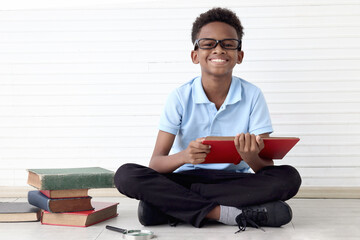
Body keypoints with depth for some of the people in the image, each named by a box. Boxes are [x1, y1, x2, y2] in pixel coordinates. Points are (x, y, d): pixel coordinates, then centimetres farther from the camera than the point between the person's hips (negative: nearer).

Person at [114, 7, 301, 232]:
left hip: (235, 182, 1)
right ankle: (230, 212, -27)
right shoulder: (180, 98, -5)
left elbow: (266, 168, -9)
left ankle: (177, 205, -24)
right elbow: (155, 164, -11)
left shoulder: (252, 96, -5)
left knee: (289, 177, -28)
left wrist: (251, 156, -34)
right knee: (126, 175, -24)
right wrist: (184, 156, -34)